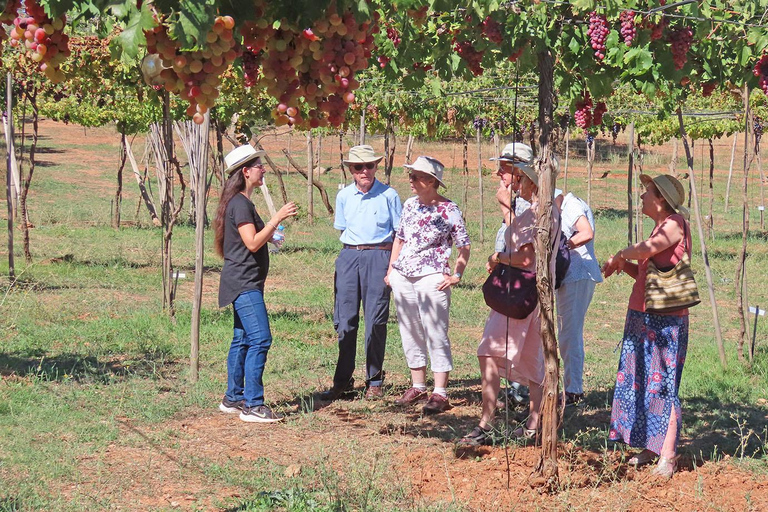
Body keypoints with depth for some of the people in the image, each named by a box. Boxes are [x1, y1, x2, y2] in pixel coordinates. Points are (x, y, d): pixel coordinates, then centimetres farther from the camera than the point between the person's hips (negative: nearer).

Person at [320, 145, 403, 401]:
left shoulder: (388, 195, 0)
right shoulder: (344, 196, 10)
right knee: (345, 321, 1)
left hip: (378, 257, -3)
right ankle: (342, 381, 8)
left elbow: (400, 234, 2)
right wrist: (354, 248, 10)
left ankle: (374, 381, 8)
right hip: (348, 256, 3)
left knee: (375, 321, -2)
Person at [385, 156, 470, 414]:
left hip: (432, 276, -6)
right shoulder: (410, 205, 11)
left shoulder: (449, 210, -6)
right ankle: (417, 387, 23)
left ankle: (440, 394, -5)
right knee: (410, 333, 12)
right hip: (402, 275, 7)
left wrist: (456, 275, -8)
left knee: (436, 335, -7)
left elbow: (464, 246, -1)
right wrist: (391, 269, 16)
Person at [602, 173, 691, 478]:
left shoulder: (675, 224, -10)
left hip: (665, 320, -9)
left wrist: (618, 257, -9)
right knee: (640, 382, 10)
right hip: (641, 316, 9)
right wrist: (624, 265, 7)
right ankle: (649, 449, 17)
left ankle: (667, 456, -6)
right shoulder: (660, 227, 18)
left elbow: (646, 249, -26)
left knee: (663, 385, -8)